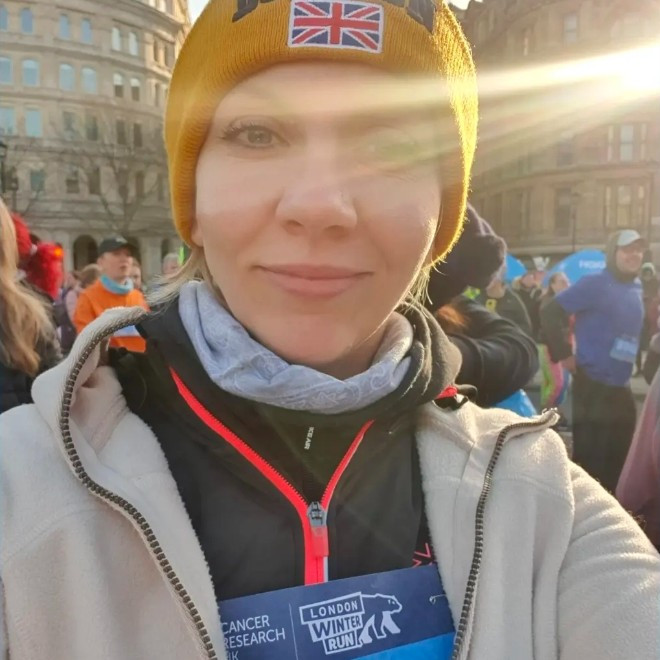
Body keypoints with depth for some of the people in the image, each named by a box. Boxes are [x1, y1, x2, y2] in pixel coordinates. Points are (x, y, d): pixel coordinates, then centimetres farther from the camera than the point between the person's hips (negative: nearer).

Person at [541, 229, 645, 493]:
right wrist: (563, 354, -14)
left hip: (622, 389, 8)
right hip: (593, 386, -7)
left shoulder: (636, 289, 11)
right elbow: (551, 312, -16)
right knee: (589, 458, -2)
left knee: (618, 457, 14)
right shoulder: (596, 284, -10)